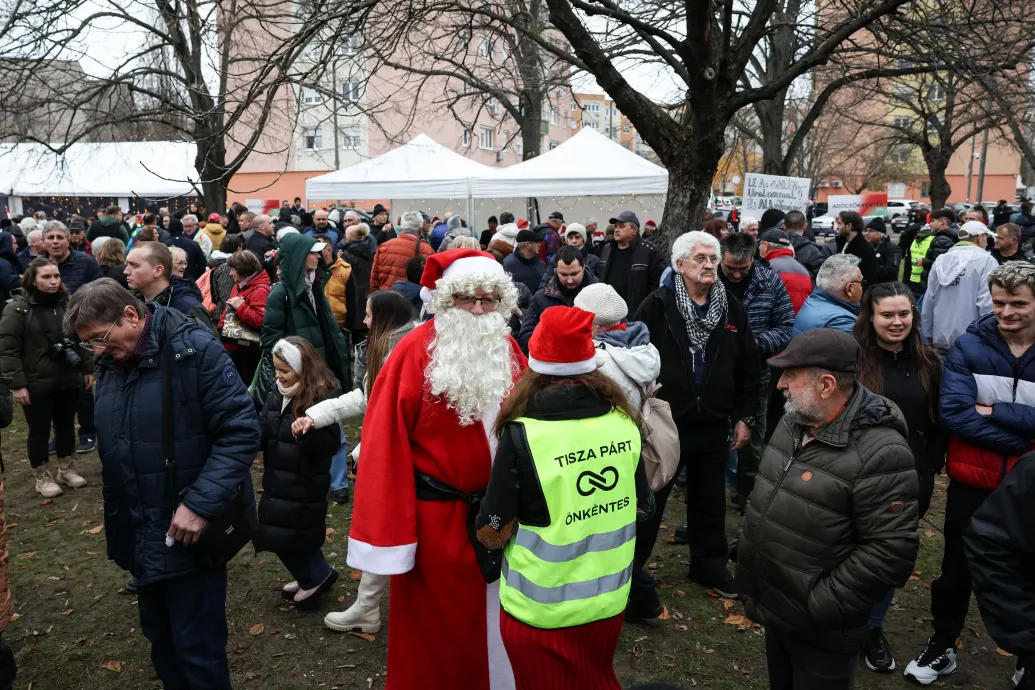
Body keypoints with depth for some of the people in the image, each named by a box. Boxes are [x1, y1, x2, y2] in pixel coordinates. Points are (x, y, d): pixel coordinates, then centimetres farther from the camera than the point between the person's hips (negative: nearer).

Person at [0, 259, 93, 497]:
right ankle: (43, 477, 23)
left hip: (69, 380, 4)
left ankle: (66, 469, 32)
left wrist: (88, 368, 12)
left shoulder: (68, 303, 5)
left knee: (66, 425, 16)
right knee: (39, 431, 7)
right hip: (36, 384, -4)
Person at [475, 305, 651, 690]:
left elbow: (492, 534, -16)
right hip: (609, 601, 4)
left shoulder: (523, 434, -21)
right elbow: (642, 508, 5)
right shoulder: (623, 422, -7)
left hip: (540, 610, -4)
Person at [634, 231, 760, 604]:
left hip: (713, 423, 4)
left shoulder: (732, 308, 3)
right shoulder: (657, 306, -10)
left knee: (710, 500, 19)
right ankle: (630, 570, 21)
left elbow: (748, 367, 8)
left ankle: (709, 563, 37)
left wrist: (745, 416, 6)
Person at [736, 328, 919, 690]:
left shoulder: (880, 454, -25)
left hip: (820, 633, -7)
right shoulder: (793, 421, 1)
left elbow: (890, 552, -26)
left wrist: (819, 607, -21)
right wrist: (745, 553, 11)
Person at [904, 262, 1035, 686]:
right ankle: (942, 647, 34)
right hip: (973, 481, 0)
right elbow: (952, 412, -18)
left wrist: (993, 411, -21)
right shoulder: (968, 347, -9)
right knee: (956, 570, 14)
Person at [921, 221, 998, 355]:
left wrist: (928, 332, 16)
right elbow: (987, 303, -16)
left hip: (942, 338, 5)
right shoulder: (986, 260, -9)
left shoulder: (941, 260, 6)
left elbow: (928, 300, 6)